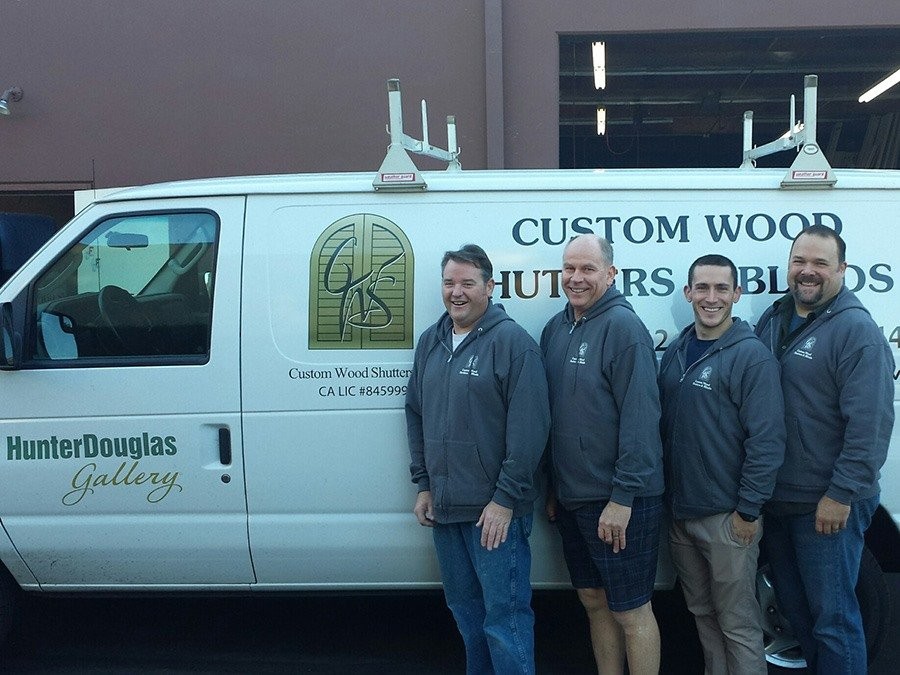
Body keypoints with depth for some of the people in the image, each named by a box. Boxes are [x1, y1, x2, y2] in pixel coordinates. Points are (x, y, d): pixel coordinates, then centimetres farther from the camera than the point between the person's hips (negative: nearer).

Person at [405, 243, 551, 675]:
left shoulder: (512, 341, -11)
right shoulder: (429, 342, 10)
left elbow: (530, 427, -16)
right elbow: (415, 415, 16)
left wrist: (506, 499, -17)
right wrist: (423, 485, 11)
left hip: (495, 510, -7)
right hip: (444, 507, 7)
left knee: (504, 617, 0)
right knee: (463, 606, 20)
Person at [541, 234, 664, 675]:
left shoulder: (622, 326, -13)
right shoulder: (555, 328, 9)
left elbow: (640, 417, -18)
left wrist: (622, 497, -20)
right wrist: (554, 487, 15)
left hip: (617, 501, -7)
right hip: (571, 497, 7)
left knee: (630, 611, 4)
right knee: (593, 601, 18)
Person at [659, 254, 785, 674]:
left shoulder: (752, 356, -12)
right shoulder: (675, 352, 8)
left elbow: (767, 440, -15)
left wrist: (748, 510, -15)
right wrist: (666, 496, 11)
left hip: (726, 516, -6)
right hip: (680, 512, 7)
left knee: (737, 624, 4)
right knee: (702, 613, 19)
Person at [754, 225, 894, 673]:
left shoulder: (856, 330, -13)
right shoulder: (772, 320, 9)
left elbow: (870, 424, -18)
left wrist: (841, 494, -19)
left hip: (827, 505, -7)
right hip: (774, 498, 7)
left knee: (832, 618, 4)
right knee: (794, 607, 20)